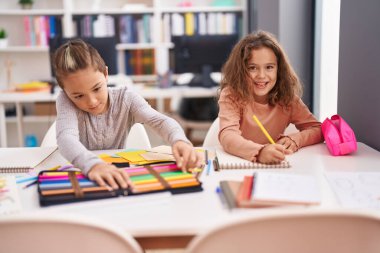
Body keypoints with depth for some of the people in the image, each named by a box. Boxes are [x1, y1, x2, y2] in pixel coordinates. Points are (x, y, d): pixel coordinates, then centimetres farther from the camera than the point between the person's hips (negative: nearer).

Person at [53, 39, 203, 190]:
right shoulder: (66, 101, -13)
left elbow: (160, 120, -22)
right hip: (80, 173, -2)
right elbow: (66, 138, -32)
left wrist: (179, 141, -44)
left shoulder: (126, 99, -9)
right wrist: (92, 164, -52)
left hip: (117, 176, 2)